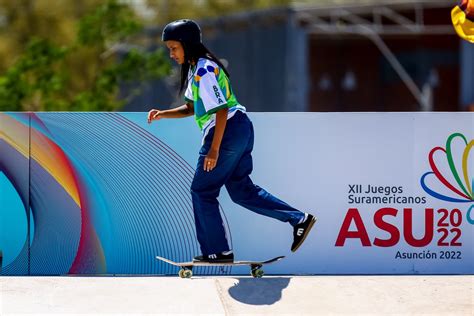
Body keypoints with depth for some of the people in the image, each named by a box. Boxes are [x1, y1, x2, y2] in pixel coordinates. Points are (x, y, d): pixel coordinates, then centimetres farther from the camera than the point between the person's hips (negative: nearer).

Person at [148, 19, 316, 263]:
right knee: (241, 190, 15)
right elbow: (191, 108, 20)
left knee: (202, 191, 1)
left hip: (227, 133, -10)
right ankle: (298, 219, 13)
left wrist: (214, 150, -22)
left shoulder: (204, 71, -17)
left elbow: (221, 110, -21)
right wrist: (162, 114, 6)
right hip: (239, 130, 10)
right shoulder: (194, 68, 14)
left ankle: (218, 251, 6)